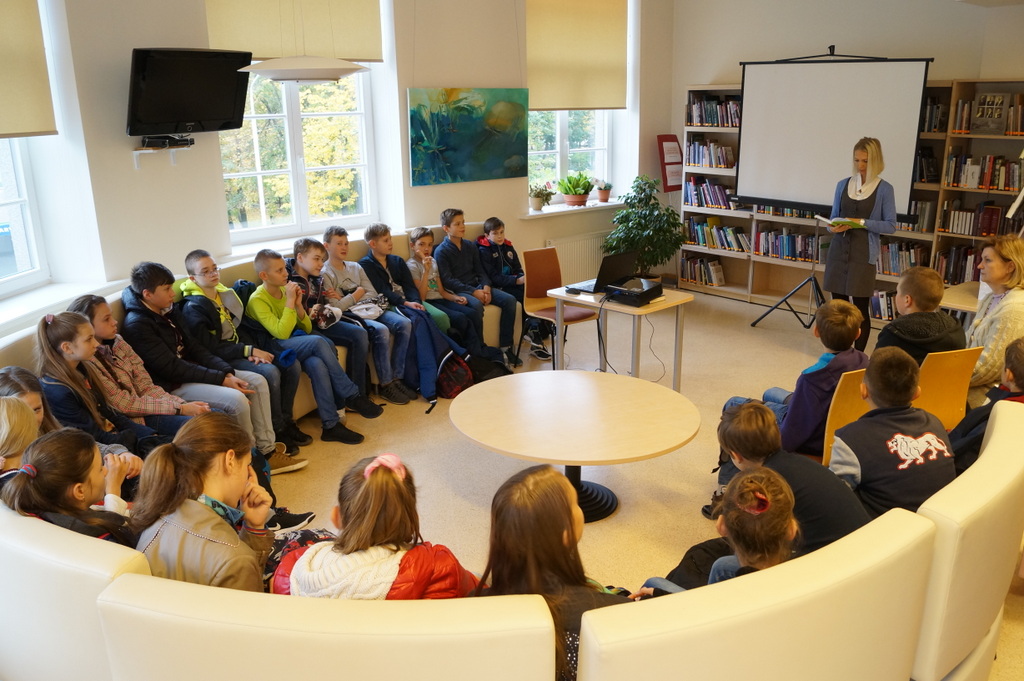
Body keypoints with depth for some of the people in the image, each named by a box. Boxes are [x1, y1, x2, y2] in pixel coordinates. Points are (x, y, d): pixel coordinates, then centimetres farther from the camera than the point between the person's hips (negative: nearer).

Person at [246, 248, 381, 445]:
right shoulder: (257, 300, -10)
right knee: (319, 341, -33)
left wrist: (298, 305, -5)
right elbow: (281, 333, -22)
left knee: (317, 364, -31)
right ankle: (352, 396, -23)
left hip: (298, 344, 6)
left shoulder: (285, 290, 10)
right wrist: (290, 302, -17)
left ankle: (331, 425, -29)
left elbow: (307, 329, 11)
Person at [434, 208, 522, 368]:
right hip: (458, 291, -6)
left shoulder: (470, 246, 15)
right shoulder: (441, 251, -4)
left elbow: (480, 271, 15)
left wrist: (486, 287, -7)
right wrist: (473, 292, -20)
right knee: (476, 305, -38)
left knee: (509, 300, -14)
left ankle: (505, 347, -11)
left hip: (477, 286, 7)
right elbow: (447, 280, -12)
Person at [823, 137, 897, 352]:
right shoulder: (842, 184, 8)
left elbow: (890, 225, -3)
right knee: (837, 303, 7)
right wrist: (833, 227, -10)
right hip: (839, 249, 4)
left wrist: (862, 223, -16)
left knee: (860, 306, 0)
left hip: (864, 252, -4)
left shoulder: (884, 189, -3)